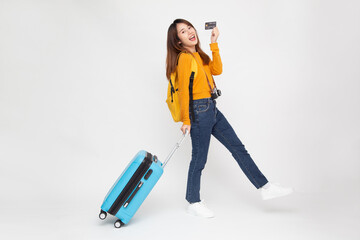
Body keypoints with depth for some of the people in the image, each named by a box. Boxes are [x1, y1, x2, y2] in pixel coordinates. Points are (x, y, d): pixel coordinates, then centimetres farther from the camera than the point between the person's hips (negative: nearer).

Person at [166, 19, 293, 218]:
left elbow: (217, 70, 9)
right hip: (199, 110, -9)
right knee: (199, 158, 2)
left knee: (238, 148, 9)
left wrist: (214, 44, 6)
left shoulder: (198, 54, 15)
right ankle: (193, 203, 19)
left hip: (212, 109, 9)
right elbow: (183, 91, -16)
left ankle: (265, 187, 16)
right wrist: (186, 121, -16)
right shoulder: (184, 58, -13)